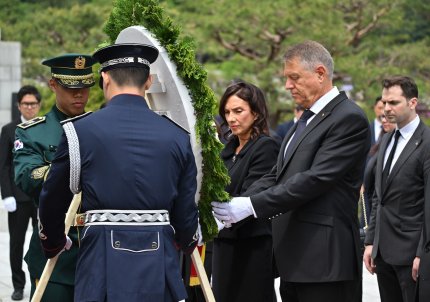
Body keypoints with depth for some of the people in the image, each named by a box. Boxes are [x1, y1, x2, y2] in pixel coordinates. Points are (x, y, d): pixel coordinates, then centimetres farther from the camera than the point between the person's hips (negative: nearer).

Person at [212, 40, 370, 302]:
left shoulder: (349, 118, -11)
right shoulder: (308, 118, 20)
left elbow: (316, 180, -19)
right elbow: (278, 175, 17)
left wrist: (251, 205, -20)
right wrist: (233, 207, 2)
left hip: (324, 261, -9)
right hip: (294, 260, 9)